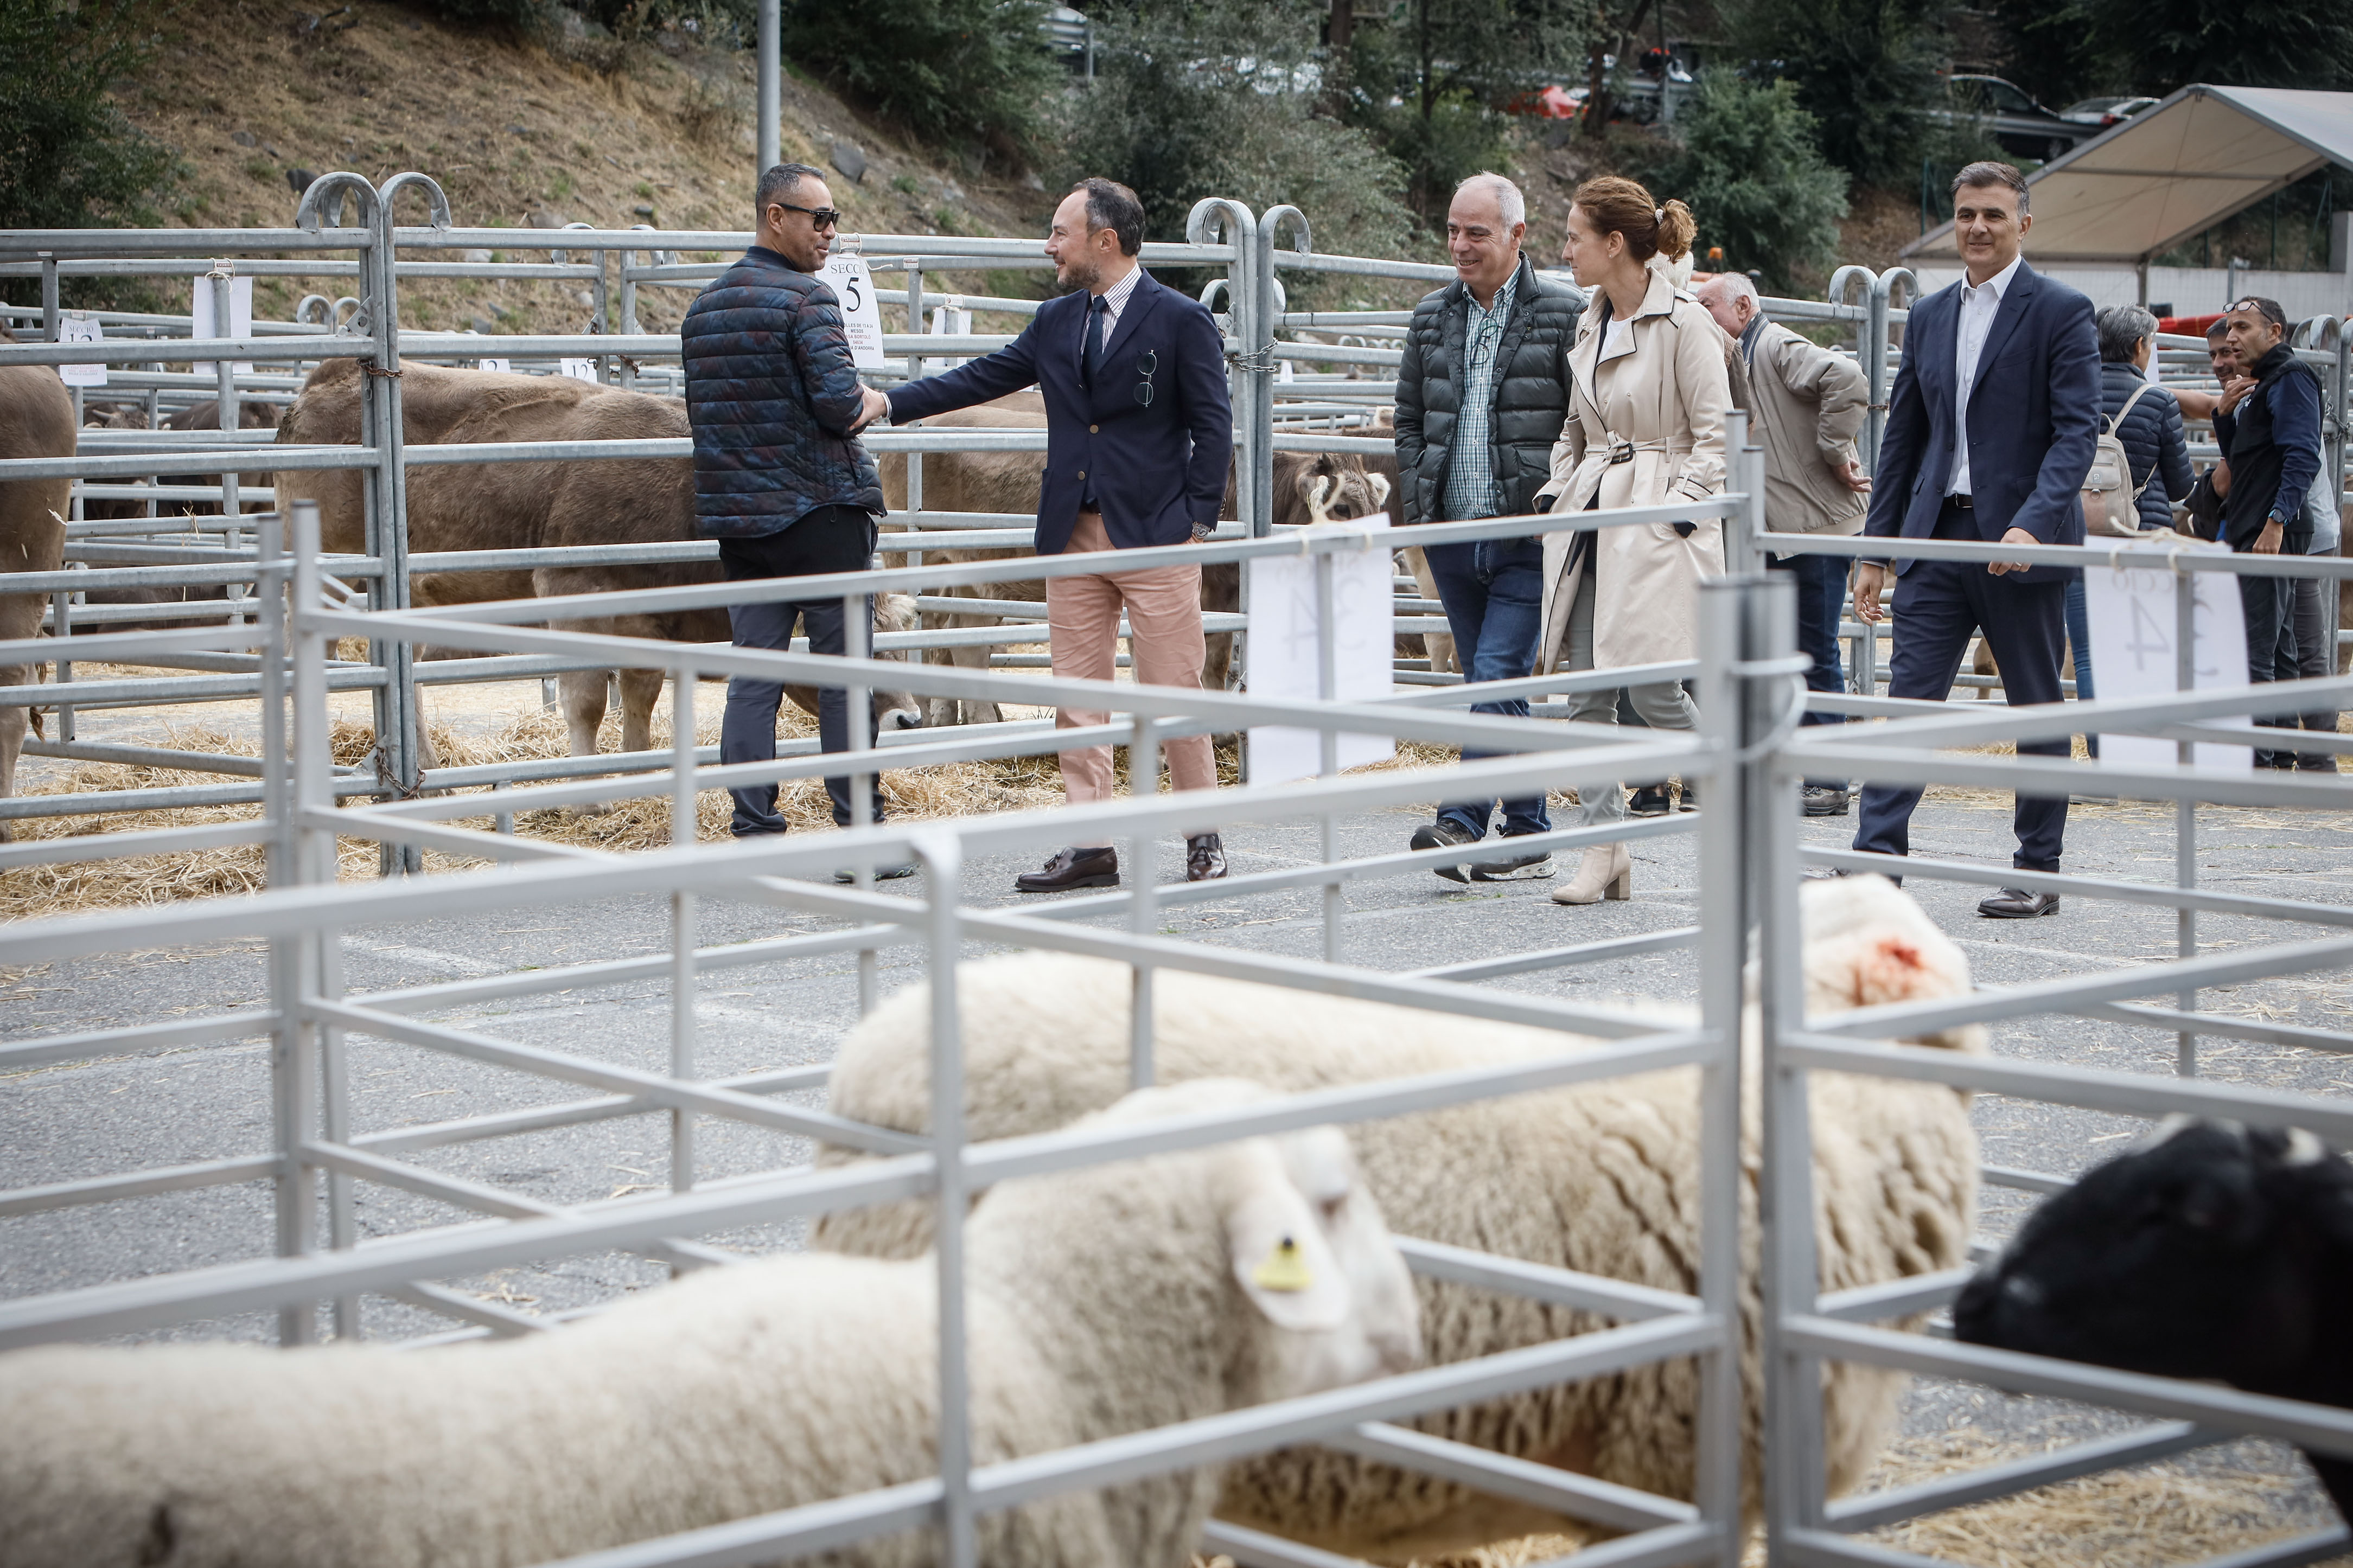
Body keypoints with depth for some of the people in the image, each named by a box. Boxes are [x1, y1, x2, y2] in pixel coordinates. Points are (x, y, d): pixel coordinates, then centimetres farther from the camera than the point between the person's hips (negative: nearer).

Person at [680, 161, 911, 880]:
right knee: (846, 678, 1)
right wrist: (862, 405, 1)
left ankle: (754, 839, 4)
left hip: (734, 517, 7)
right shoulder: (808, 298, -12)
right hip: (821, 511, -7)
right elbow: (841, 402, -20)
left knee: (753, 677, 6)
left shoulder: (703, 307, 13)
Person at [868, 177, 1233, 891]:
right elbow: (983, 377, 15)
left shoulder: (1181, 320, -4)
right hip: (1073, 537, 6)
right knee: (1078, 696, 5)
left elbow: (1213, 427, -4)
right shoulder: (1055, 321, 12)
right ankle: (1091, 846, 10)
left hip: (1154, 537, -6)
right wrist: (889, 402, 7)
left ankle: (1204, 838, 11)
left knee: (1174, 692, -1)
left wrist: (1198, 523, -9)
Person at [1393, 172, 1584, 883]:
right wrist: (1421, 500, 7)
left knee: (1496, 676, -15)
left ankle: (1463, 817, -15)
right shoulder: (1433, 316, 13)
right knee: (1490, 685, 9)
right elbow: (1409, 419, 19)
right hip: (1453, 532, 6)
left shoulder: (1563, 312, -4)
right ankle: (1528, 837, 15)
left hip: (1528, 533, -6)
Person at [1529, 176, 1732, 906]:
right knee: (1586, 688, 1)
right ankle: (1605, 846, 5)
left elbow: (1713, 435, -9)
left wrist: (1677, 512, -14)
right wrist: (1554, 495, 11)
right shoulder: (1591, 326, 14)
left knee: (1651, 686, -9)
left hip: (1656, 521, -7)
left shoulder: (1683, 324, -9)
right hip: (1589, 516, 7)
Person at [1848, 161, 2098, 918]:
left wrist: (2032, 522, -25)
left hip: (2022, 543, -5)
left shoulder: (2061, 312, -4)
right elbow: (1903, 436, 17)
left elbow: (2077, 430, -12)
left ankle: (2039, 872, 12)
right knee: (1909, 695, -4)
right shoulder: (1929, 316, 13)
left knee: (2037, 709, 5)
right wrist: (1876, 547, 12)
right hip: (1937, 536, 5)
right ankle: (1877, 857, -6)